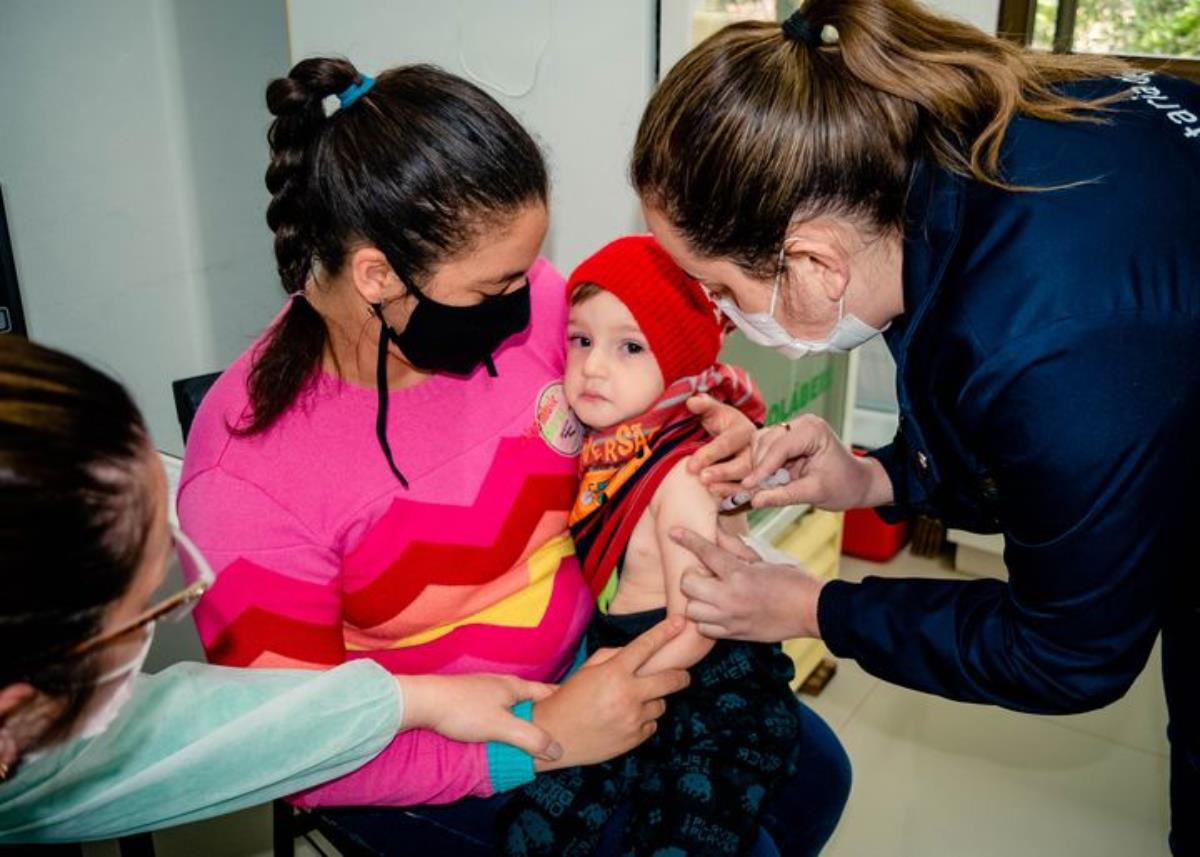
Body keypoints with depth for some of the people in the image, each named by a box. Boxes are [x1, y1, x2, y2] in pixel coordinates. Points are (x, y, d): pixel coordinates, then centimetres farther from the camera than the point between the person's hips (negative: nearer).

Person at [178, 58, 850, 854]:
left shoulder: (527, 298, -17)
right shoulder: (245, 479, -28)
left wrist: (719, 426, -17)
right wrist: (536, 741, -28)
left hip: (592, 658, 5)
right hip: (430, 762, -4)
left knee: (812, 772, 5)